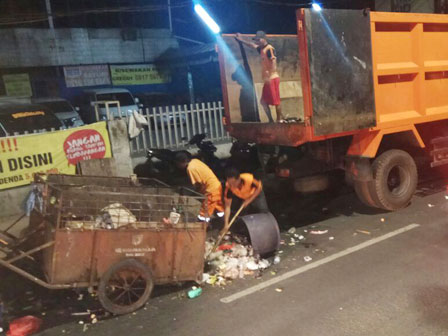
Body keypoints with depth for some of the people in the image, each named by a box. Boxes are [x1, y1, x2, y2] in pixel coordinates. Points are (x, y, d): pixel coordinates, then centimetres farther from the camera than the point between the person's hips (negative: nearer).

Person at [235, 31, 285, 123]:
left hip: (272, 78, -10)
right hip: (268, 79, 10)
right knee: (263, 101, 9)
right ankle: (271, 120, 14)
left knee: (276, 100, -5)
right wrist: (240, 40, 40)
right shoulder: (261, 49, 16)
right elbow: (252, 45, 32)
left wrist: (270, 76, -26)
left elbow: (273, 62, -20)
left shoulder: (269, 49, -11)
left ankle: (280, 120, 3)